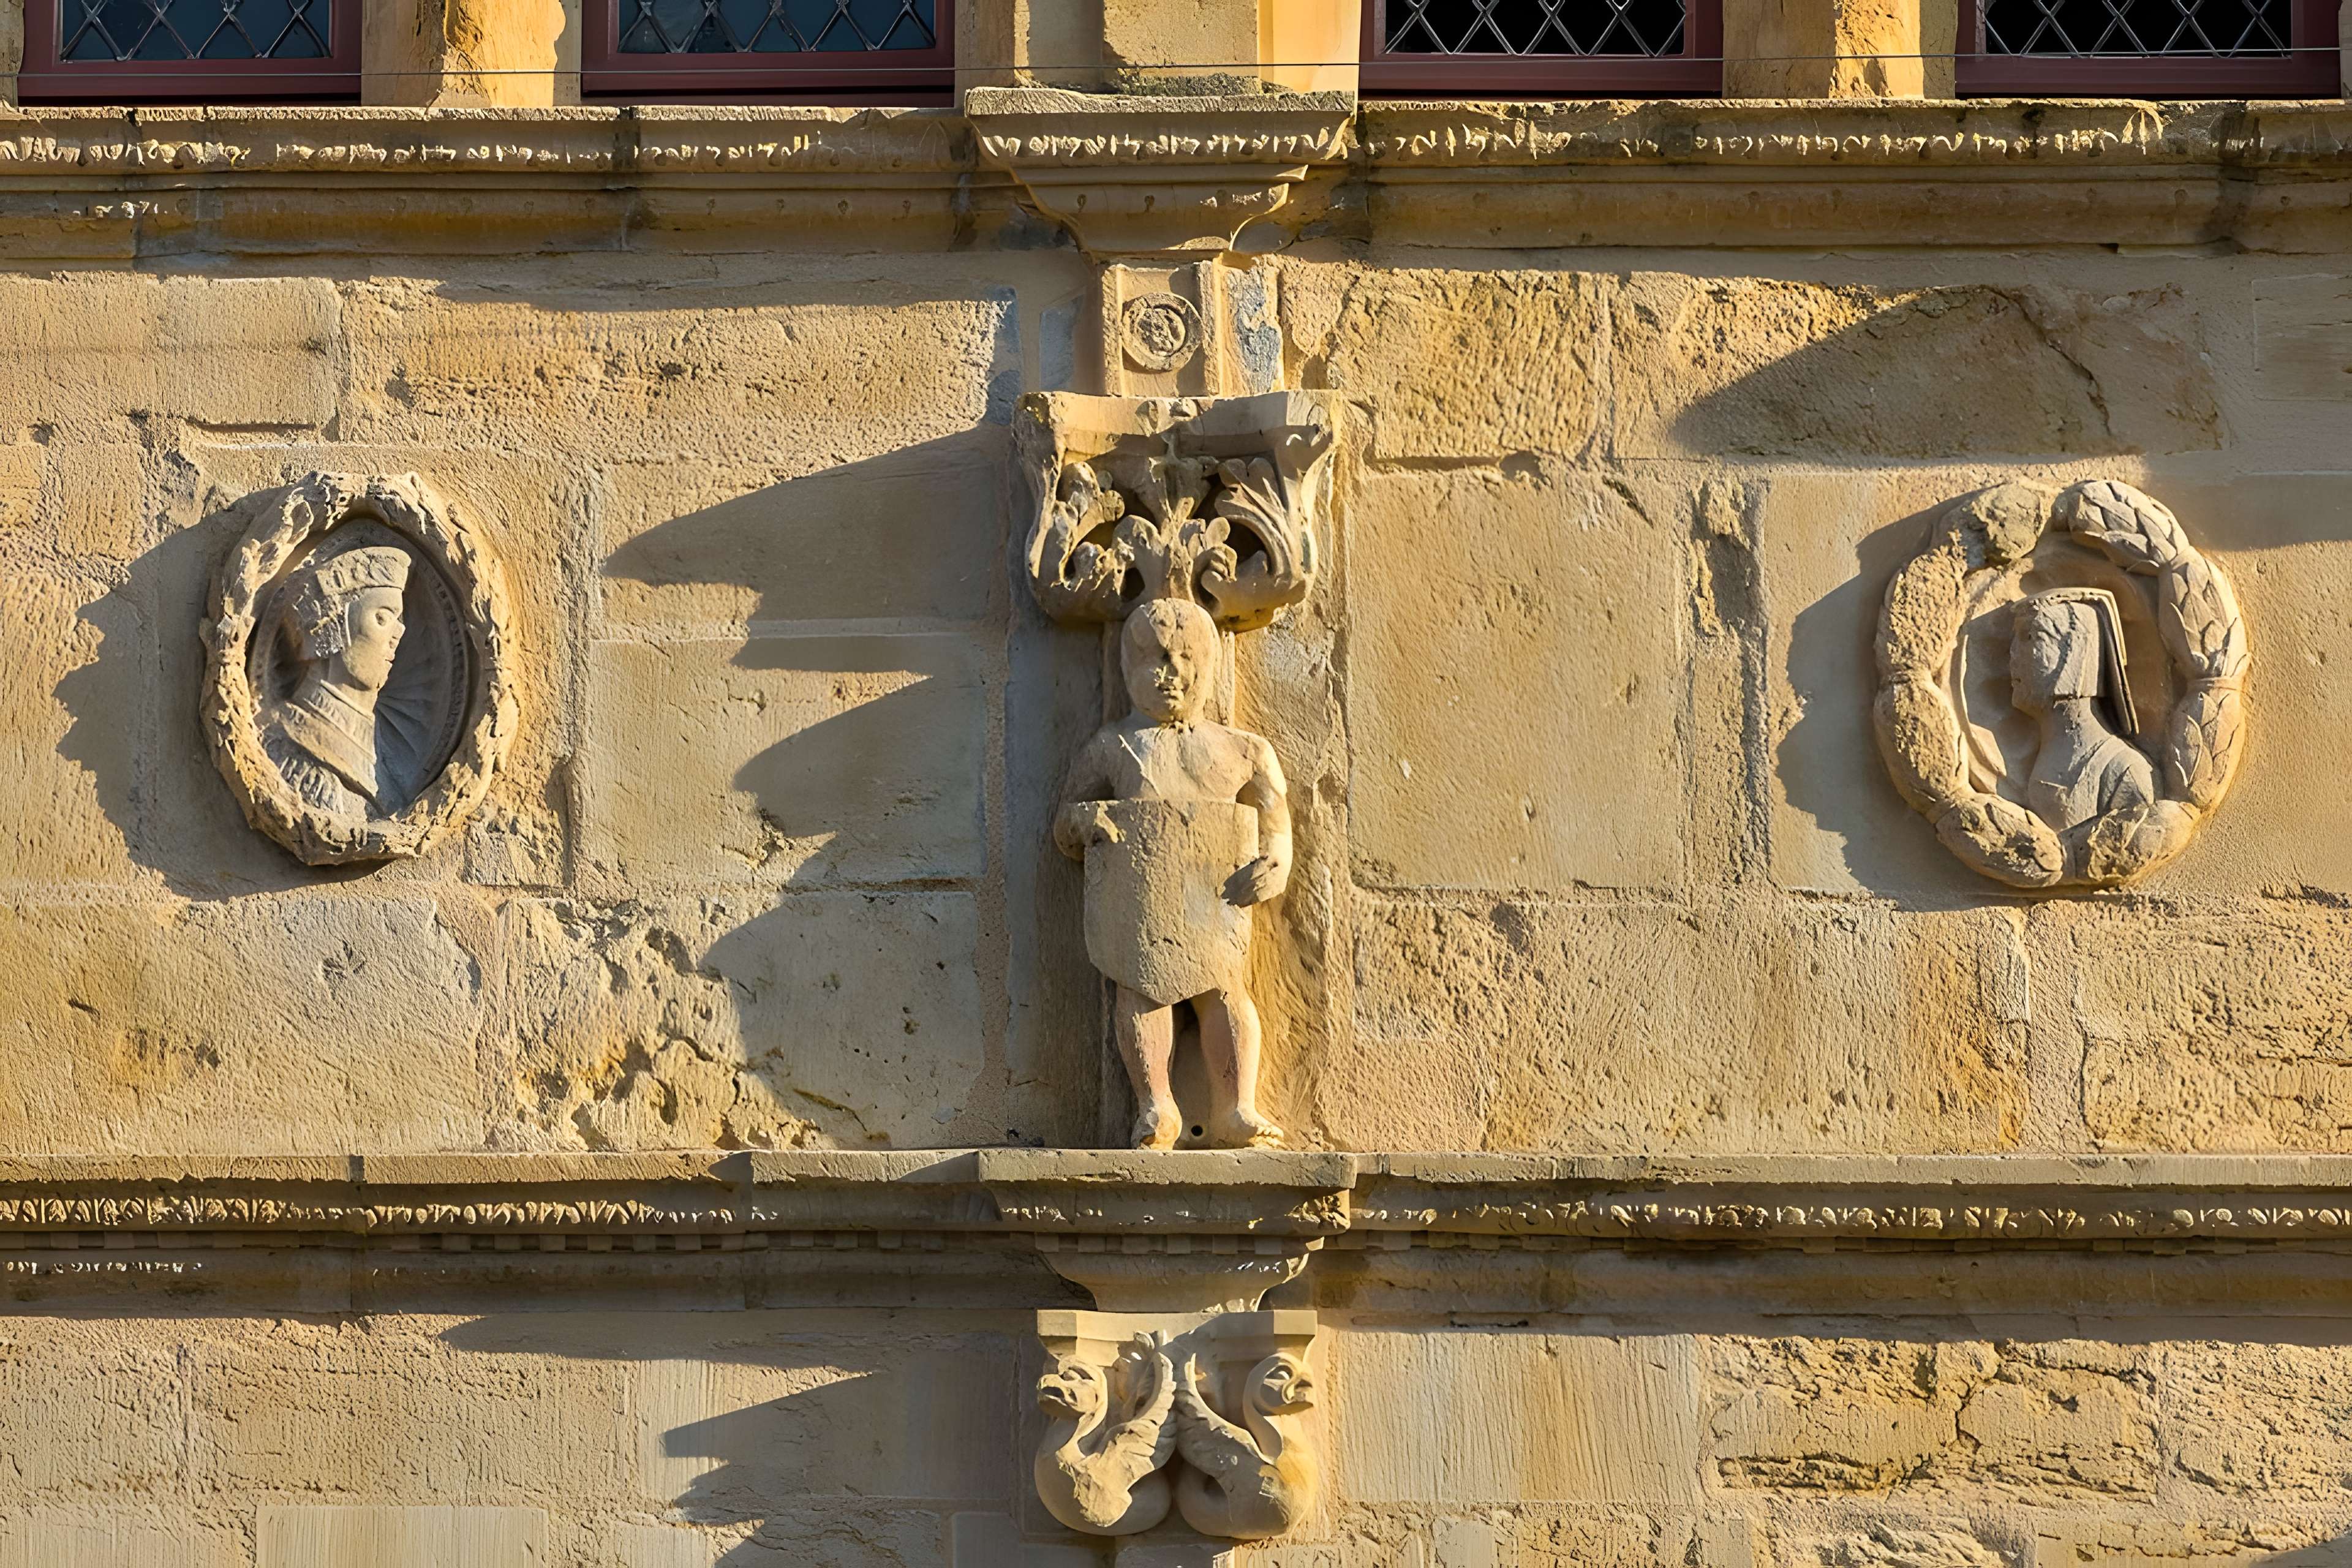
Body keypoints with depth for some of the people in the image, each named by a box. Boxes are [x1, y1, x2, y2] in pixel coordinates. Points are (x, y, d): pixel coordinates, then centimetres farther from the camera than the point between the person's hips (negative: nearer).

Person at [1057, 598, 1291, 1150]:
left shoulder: (1239, 751, 17)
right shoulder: (1111, 748, 16)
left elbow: (1273, 820, 12)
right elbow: (1065, 827, 16)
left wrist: (1271, 866, -8)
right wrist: (1085, 820, -8)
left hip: (1214, 893, 1)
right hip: (1135, 894, 0)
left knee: (1225, 985, -10)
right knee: (1140, 986, -14)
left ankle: (1236, 1110, -10)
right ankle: (1154, 1106, -12)